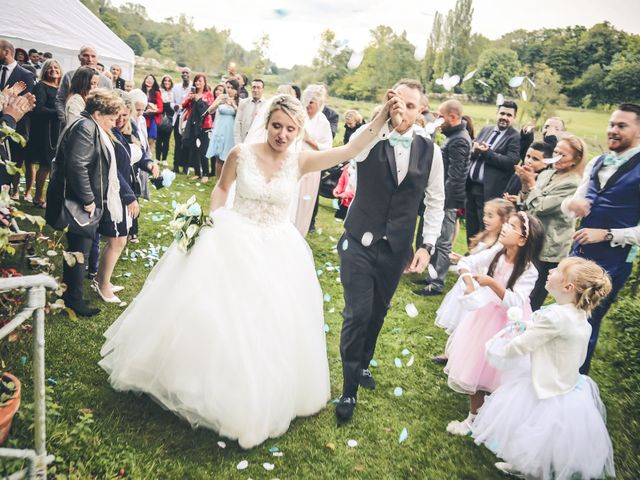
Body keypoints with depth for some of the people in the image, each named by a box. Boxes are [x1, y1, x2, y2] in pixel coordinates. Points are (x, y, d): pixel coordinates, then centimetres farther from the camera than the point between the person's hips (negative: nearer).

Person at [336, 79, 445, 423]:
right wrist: (384, 116, -41)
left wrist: (427, 245, 1)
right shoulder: (370, 139, -8)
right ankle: (349, 390, 10)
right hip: (360, 242, -3)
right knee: (357, 313, -7)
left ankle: (362, 364, 42)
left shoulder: (430, 151, -1)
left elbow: (435, 201, 6)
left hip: (396, 249, 3)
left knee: (377, 312, 17)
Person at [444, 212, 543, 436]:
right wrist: (469, 284, -19)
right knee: (476, 366, 16)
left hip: (507, 324, -5)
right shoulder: (496, 253, -9)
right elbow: (465, 263, -4)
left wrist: (491, 283, -37)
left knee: (495, 370, 6)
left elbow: (514, 303, -30)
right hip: (486, 315, 5)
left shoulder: (529, 271, -22)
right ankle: (474, 415, 37)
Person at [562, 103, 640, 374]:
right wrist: (572, 203, -11)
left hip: (611, 264, -7)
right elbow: (575, 205, 12)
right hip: (579, 254, 7)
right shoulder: (596, 164, 8)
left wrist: (606, 235, -20)